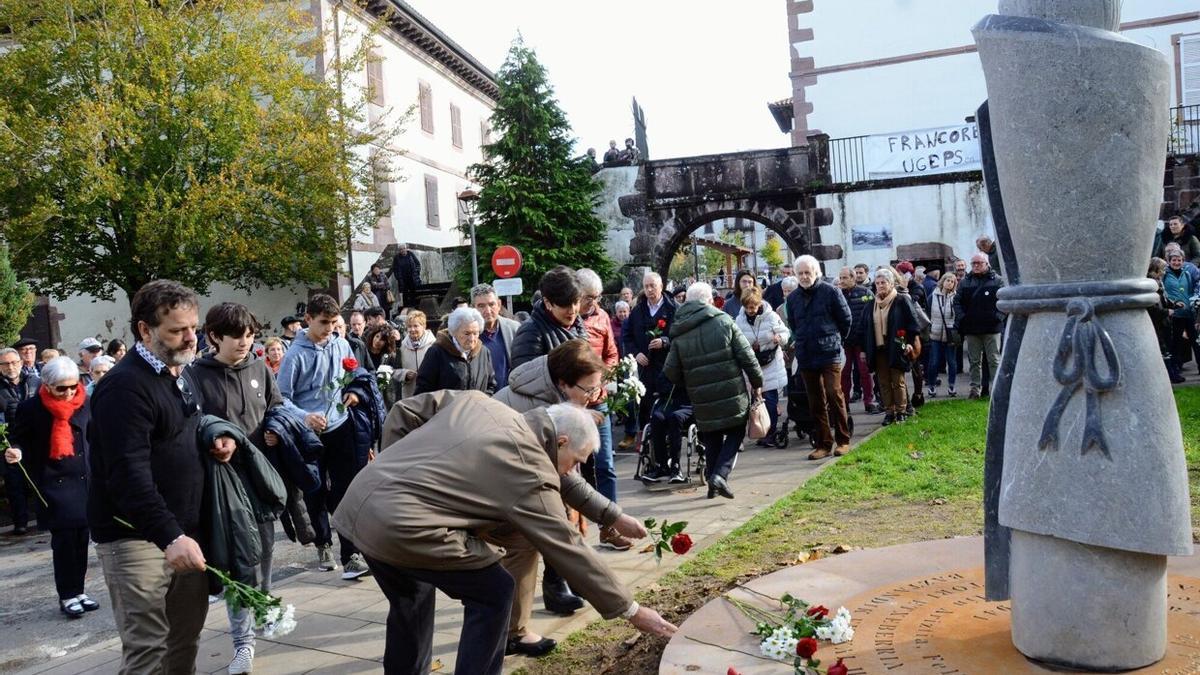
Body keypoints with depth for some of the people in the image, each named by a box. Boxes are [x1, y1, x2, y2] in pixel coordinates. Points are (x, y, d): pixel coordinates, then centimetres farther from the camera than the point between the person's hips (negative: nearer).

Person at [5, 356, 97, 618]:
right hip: (54, 481, -4)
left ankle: (77, 591, 19)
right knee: (64, 537, -8)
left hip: (84, 479, 4)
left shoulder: (83, 402, 3)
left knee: (81, 536, 6)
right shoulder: (32, 407, -7)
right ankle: (67, 596, 4)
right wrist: (15, 451, -19)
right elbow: (17, 437, 2)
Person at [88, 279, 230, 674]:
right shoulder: (125, 386, -17)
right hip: (135, 536, -9)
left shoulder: (179, 375, 13)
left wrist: (216, 439, 6)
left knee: (187, 635, 15)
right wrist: (170, 536, -35)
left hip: (184, 530, 9)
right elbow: (129, 474, -26)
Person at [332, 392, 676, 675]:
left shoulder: (475, 401, 12)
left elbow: (405, 411, 17)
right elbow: (570, 552, -4)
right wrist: (630, 610, 4)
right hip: (401, 525, -8)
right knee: (493, 593, 7)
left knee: (412, 597, 28)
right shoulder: (532, 473, -8)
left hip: (359, 503, 9)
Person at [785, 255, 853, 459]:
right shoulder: (793, 298, 8)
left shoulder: (830, 291, -5)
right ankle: (823, 444, 16)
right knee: (815, 403, 8)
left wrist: (835, 340, 9)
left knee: (834, 394, -10)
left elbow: (845, 319, 1)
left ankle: (843, 440, 4)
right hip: (806, 357, 5)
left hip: (830, 353, -4)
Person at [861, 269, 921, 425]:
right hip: (878, 349, 5)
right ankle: (889, 412, 13)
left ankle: (901, 411, 10)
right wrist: (864, 349, 10)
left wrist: (909, 342, -11)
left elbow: (912, 322, -5)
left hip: (896, 349, -5)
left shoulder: (902, 301, -3)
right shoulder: (870, 305, 12)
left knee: (898, 381, 1)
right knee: (884, 383, 6)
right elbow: (864, 328, 15)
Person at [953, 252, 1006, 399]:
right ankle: (975, 387, 16)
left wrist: (998, 316, -12)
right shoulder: (965, 282, 8)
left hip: (991, 328, -3)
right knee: (974, 361, 10)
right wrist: (961, 317, -4)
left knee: (994, 360, 1)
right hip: (971, 328, 3)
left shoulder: (997, 281, 0)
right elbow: (957, 301, 8)